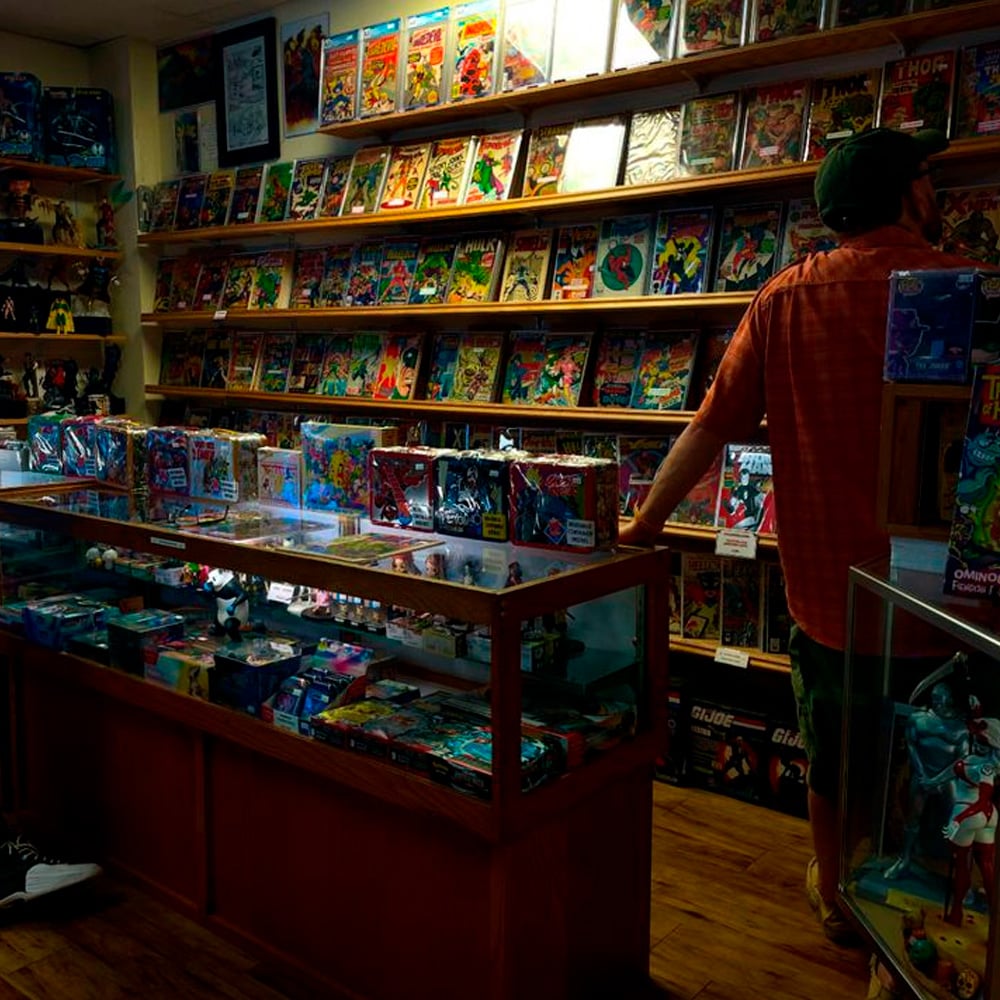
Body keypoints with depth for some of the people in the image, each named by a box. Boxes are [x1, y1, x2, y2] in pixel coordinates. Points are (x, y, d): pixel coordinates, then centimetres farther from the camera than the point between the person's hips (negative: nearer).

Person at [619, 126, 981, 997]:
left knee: (831, 756, 21)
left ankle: (835, 893, 44)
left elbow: (713, 423, -2)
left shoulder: (787, 299, -4)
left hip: (827, 585, 3)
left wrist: (649, 517, 8)